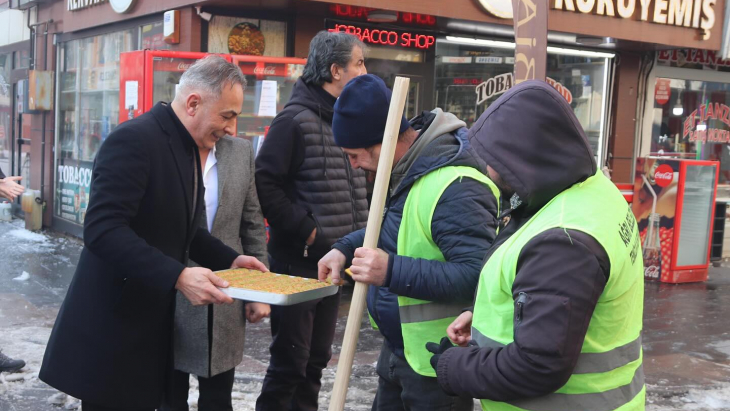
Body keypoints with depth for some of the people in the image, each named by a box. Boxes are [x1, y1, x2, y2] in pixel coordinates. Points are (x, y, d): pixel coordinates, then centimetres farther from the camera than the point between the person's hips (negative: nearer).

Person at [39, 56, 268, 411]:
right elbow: (102, 230, -28)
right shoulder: (134, 139, -19)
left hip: (150, 327, 9)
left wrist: (230, 259, 7)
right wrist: (177, 277, -35)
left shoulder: (188, 148, 11)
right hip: (111, 331, -9)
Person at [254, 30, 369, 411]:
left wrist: (358, 234, 6)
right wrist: (306, 230, -17)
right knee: (289, 363, 0)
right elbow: (265, 182, -17)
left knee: (316, 361, 16)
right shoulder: (296, 119, -12)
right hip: (298, 261, -8)